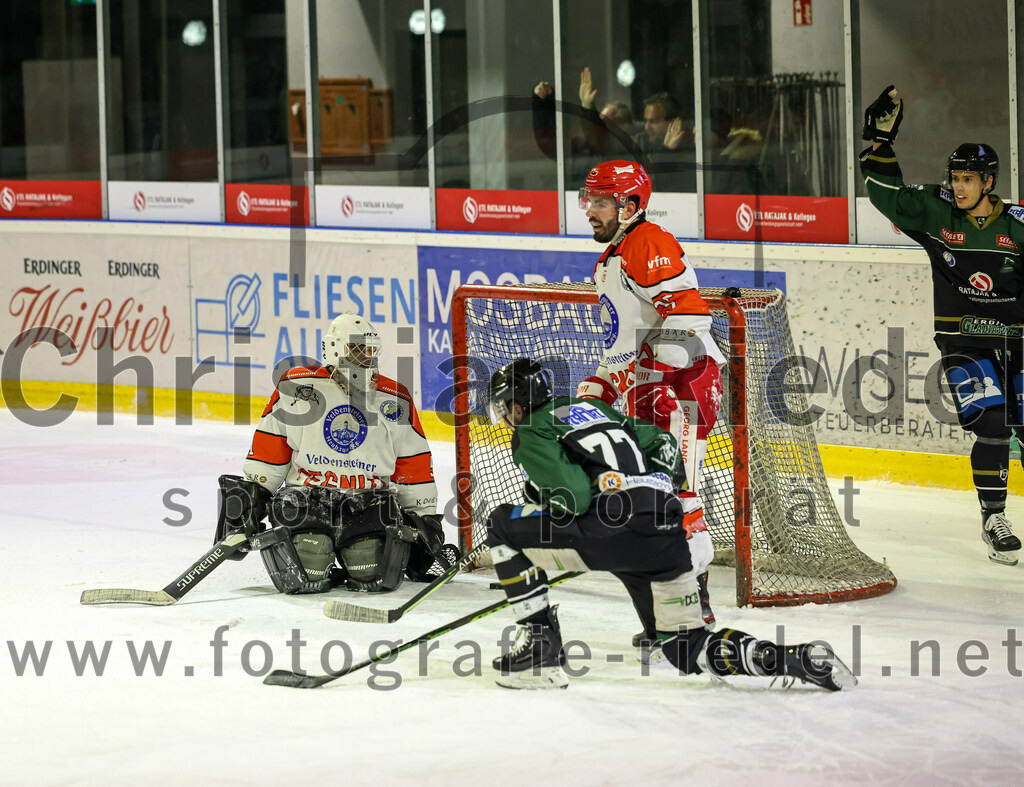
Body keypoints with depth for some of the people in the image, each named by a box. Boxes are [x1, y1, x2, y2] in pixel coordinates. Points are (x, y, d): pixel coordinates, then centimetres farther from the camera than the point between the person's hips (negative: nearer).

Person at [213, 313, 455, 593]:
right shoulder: (297, 387, 0)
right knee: (306, 575, -26)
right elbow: (268, 449, 6)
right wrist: (250, 495, 2)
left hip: (368, 500, 1)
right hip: (306, 495, -1)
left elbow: (414, 467, 12)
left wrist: (425, 519, 10)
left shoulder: (396, 401, 7)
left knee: (373, 575, -24)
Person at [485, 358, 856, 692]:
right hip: (666, 537, 8)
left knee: (504, 526, 10)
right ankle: (802, 660, -2)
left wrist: (538, 499, 12)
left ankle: (539, 645, 4)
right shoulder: (593, 408, 30)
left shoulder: (530, 433, 6)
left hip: (612, 527, -8)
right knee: (690, 650, 18)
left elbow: (573, 497, -9)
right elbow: (661, 443, 27)